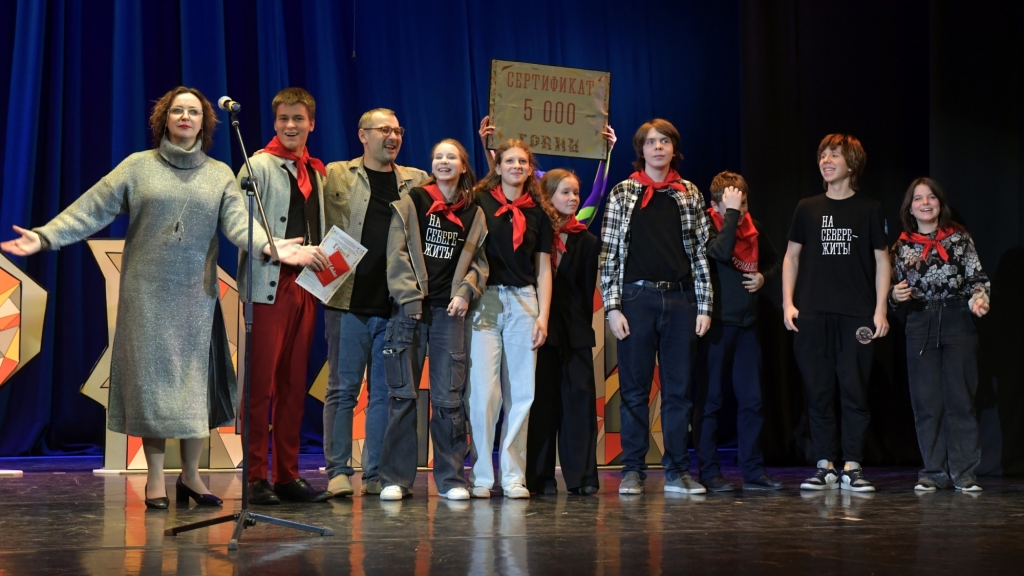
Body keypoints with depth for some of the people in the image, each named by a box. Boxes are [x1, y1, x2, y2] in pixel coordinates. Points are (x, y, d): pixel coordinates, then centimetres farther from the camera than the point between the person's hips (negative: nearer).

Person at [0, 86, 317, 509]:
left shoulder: (220, 174, 7)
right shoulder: (138, 166, 3)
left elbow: (238, 222, -7)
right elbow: (92, 209, -3)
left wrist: (270, 245, -27)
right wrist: (45, 237, -14)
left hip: (197, 295, 1)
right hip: (147, 292, -1)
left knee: (196, 379, 3)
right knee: (150, 377, 0)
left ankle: (190, 475, 14)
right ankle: (155, 478, 9)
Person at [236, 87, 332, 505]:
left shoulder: (317, 172, 17)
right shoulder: (259, 166, -2)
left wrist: (323, 259, 4)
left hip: (305, 286, 6)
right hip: (269, 286, -6)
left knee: (294, 384, 8)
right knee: (261, 384, -5)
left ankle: (287, 475, 13)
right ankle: (255, 478, 0)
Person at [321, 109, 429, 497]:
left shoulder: (417, 182, 13)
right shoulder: (337, 176, 6)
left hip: (394, 303, 2)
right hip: (348, 301, -2)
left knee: (384, 391, 6)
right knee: (343, 389, 2)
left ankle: (376, 473, 13)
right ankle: (338, 471, 9)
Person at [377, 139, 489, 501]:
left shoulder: (474, 214, 12)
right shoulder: (411, 202, 5)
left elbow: (480, 261, 14)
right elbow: (397, 253, -1)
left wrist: (466, 292, -3)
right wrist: (409, 298, -8)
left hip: (449, 311, 2)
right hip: (410, 308, -1)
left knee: (448, 397, 1)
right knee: (403, 394, 0)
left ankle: (450, 478, 8)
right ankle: (396, 479, 5)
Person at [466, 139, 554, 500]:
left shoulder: (538, 213, 12)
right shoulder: (480, 202, 3)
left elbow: (543, 268, 12)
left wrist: (543, 315, 4)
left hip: (523, 301, 3)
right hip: (486, 300, -3)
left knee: (521, 393, 3)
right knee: (483, 392, -6)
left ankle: (513, 474, 10)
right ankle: (481, 476, 2)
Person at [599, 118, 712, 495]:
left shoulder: (690, 195, 10)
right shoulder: (622, 193, 5)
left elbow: (701, 252, 9)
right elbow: (608, 254, 1)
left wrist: (704, 306, 3)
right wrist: (612, 307, -6)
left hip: (681, 299, 2)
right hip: (637, 298, -2)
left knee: (679, 387, 5)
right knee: (634, 388, 2)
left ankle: (677, 470, 13)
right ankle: (633, 470, 9)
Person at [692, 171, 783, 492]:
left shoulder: (752, 227, 10)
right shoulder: (707, 225, -7)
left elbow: (774, 260, 26)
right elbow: (721, 251, -28)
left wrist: (764, 276, 6)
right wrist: (731, 213, -21)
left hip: (746, 323, 6)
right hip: (716, 323, -5)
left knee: (751, 400, 6)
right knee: (709, 400, -1)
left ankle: (753, 471, 13)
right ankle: (709, 472, 5)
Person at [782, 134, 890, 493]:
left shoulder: (868, 209, 7)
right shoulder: (807, 208, 11)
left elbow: (882, 260, 7)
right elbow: (791, 256, 14)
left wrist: (880, 309, -1)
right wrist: (788, 303, 4)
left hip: (856, 314, -2)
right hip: (812, 314, 2)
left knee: (855, 391, -3)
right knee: (818, 392, 2)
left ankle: (852, 467, 2)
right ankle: (824, 466, 7)